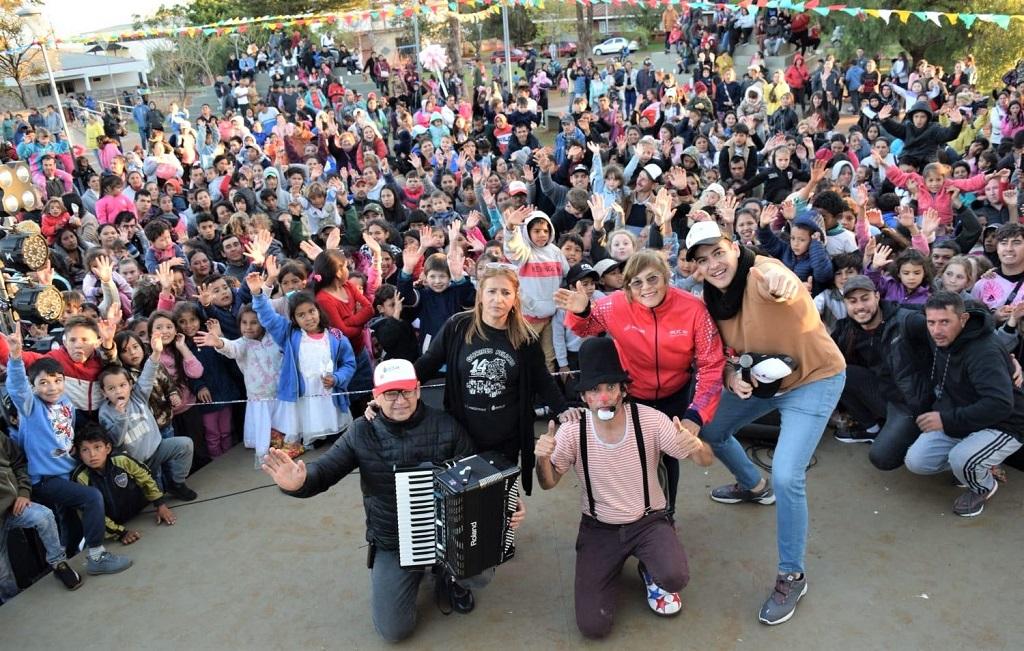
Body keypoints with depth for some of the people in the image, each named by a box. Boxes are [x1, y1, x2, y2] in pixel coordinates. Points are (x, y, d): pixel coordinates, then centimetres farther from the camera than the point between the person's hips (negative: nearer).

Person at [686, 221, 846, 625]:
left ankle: (792, 577, 5)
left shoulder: (761, 274, -30)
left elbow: (779, 283, -56)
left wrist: (780, 283, -80)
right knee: (710, 430, 19)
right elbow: (721, 352, 2)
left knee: (786, 477, -18)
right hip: (759, 379, 8)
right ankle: (754, 487, 49)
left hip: (813, 380, -7)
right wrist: (731, 378, -19)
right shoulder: (711, 299, -9)